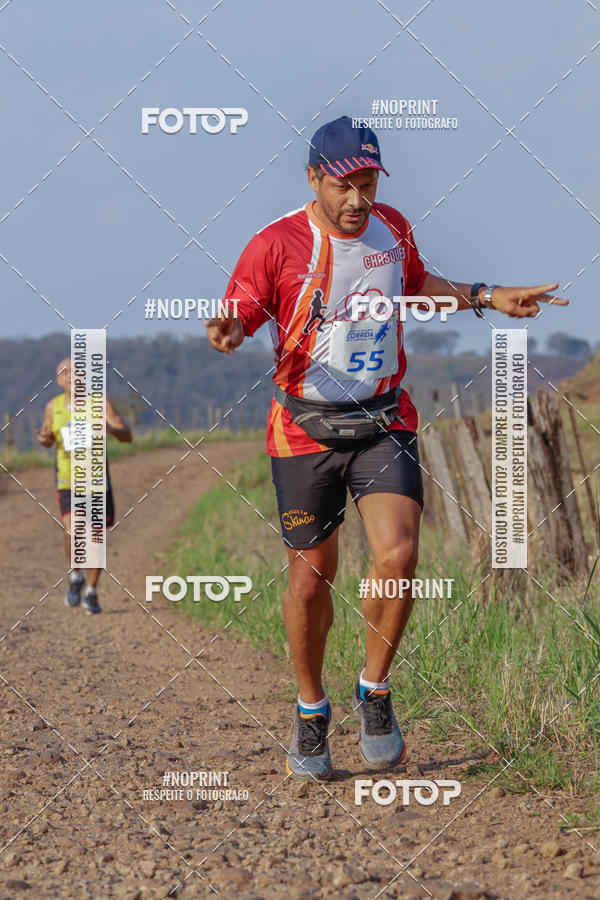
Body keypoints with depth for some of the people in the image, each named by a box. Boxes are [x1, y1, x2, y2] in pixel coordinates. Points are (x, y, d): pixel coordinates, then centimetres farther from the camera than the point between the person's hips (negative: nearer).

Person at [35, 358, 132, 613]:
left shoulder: (99, 403, -5)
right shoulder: (53, 406, 3)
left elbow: (127, 436, -8)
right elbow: (48, 440, 18)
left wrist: (111, 429, -30)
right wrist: (44, 438, -7)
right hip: (67, 480, 0)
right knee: (72, 532, -19)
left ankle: (92, 592, 24)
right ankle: (75, 578, 7)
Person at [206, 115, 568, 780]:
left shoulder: (391, 228, 5)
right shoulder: (275, 245, -10)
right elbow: (240, 315, -8)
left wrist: (488, 298, 19)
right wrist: (227, 335, -31)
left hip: (384, 423, 3)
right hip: (306, 430, -2)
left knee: (397, 556, -16)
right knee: (310, 577, 3)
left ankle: (374, 690, 6)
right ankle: (311, 712, 25)